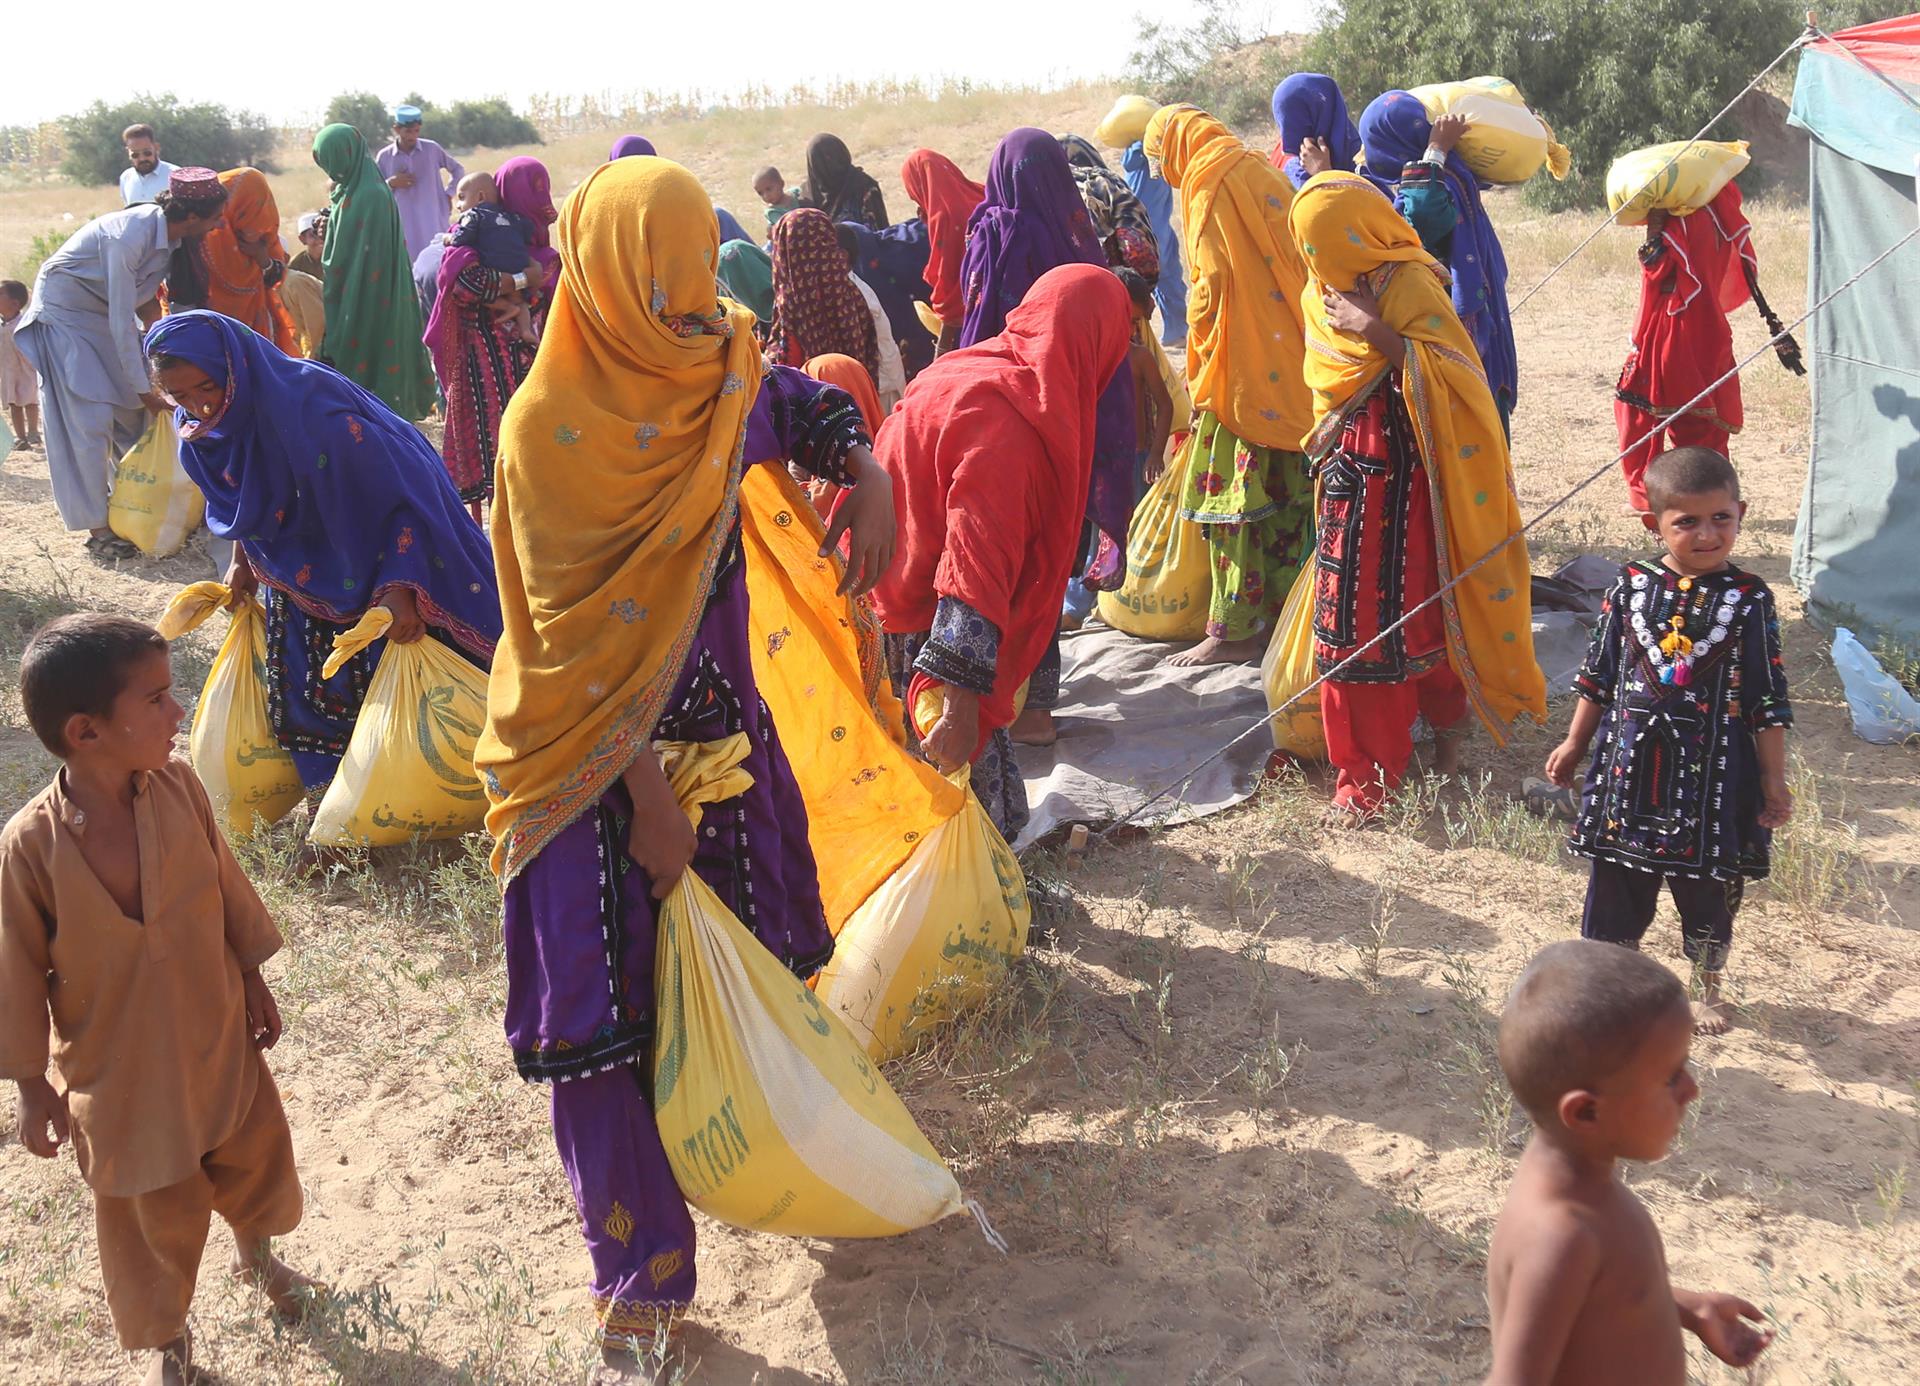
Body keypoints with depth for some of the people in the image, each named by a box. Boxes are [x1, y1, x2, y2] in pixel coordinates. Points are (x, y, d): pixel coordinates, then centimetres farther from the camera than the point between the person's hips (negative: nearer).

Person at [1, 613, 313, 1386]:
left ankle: (257, 1254, 58)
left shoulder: (178, 786, -16)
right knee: (152, 1216, 16)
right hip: (119, 1072, -3)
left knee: (255, 1156, 24)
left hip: (217, 1038, 4)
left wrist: (253, 983, 9)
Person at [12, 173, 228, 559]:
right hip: (65, 313, -8)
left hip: (105, 313, 8)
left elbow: (145, 299, 2)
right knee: (89, 422, -10)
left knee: (134, 413, 6)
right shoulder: (129, 236, -33)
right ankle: (97, 529, -5)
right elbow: (122, 322, -30)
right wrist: (145, 389, -25)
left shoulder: (166, 231, -10)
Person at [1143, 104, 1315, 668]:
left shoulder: (1210, 188, -8)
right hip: (1291, 364, 9)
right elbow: (1296, 263, 15)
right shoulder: (1262, 173, 16)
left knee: (1231, 497, -5)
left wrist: (1200, 352, -2)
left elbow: (1211, 280, -16)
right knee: (1285, 490, 12)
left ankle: (1234, 631, -4)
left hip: (1239, 368, -9)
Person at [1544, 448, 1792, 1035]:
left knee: (1708, 887, 13)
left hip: (1712, 771, -1)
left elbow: (1768, 699, -4)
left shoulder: (1749, 599, -8)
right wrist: (1575, 743, 12)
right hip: (1631, 763, 1)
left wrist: (1774, 781, -3)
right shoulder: (1632, 585, -4)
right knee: (1618, 878, 11)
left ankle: (1707, 989, 35)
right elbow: (1599, 673, 7)